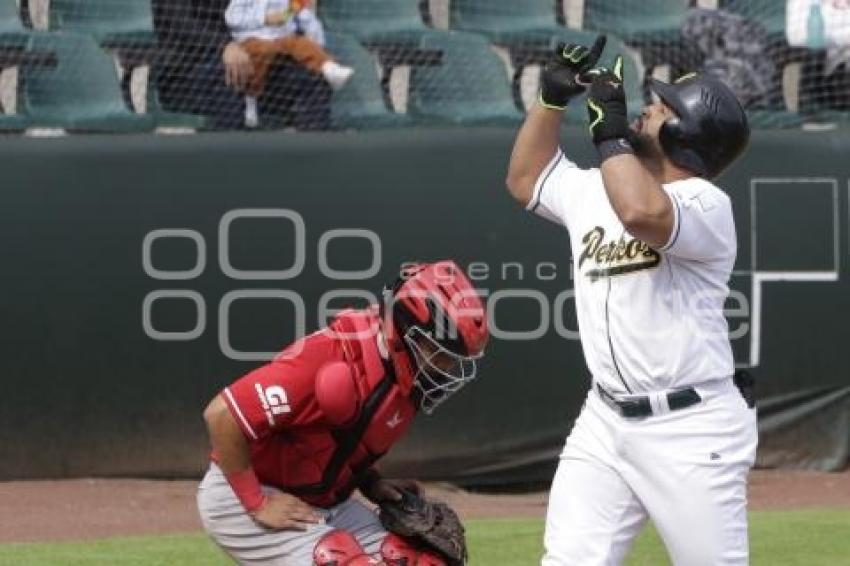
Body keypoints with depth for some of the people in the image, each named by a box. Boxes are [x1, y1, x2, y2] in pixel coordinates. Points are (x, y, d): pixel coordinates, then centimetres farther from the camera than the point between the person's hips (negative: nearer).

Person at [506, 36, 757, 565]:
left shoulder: (707, 204, -13)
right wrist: (554, 94, 16)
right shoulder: (594, 190, 12)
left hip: (693, 429, -7)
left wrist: (611, 128, -21)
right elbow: (526, 178, 28)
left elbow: (642, 213, -34)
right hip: (604, 423, 7)